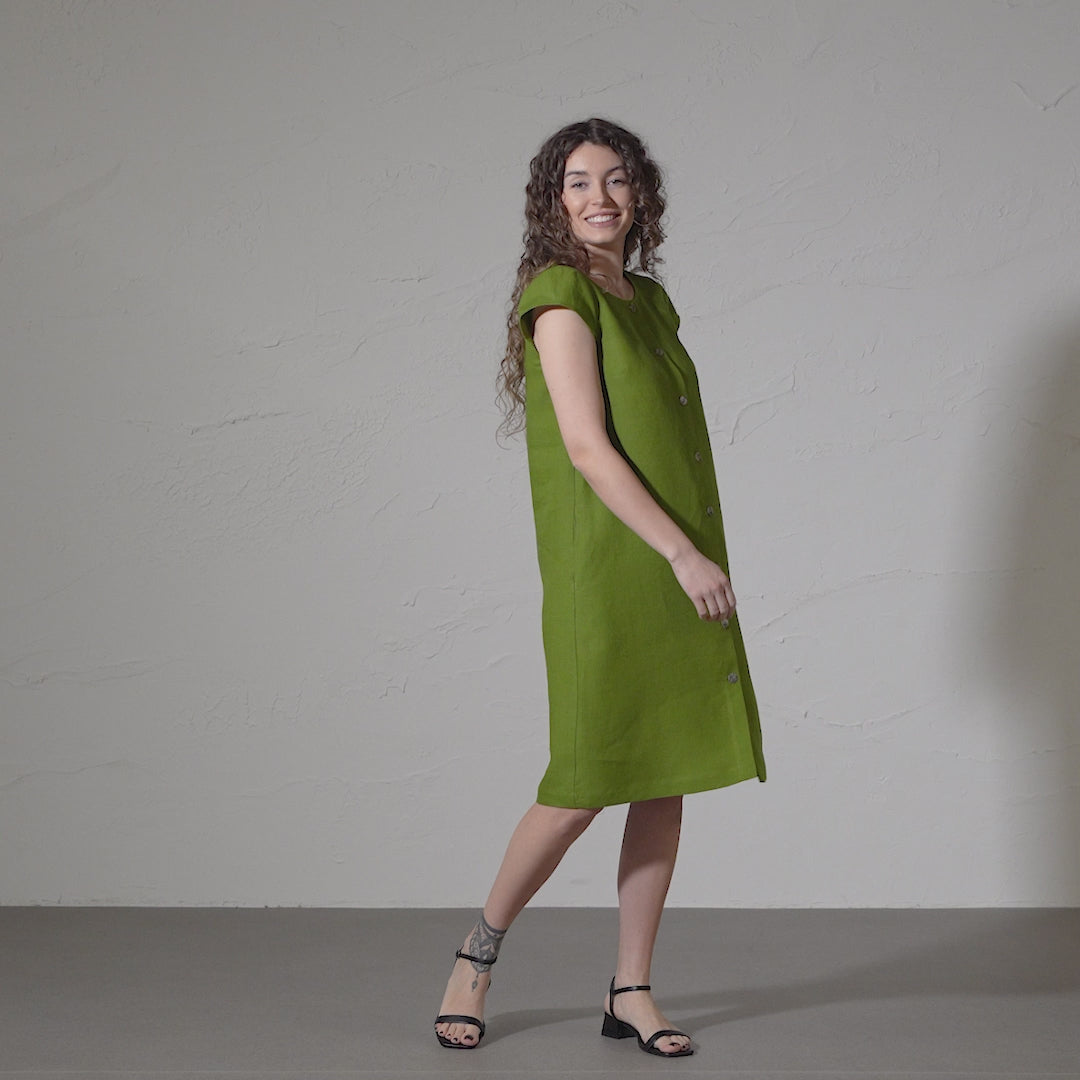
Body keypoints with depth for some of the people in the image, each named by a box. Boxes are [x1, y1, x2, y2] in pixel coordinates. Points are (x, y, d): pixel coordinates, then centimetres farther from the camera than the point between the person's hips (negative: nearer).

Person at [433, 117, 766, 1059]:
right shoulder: (560, 294, -9)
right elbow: (586, 447, -17)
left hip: (678, 573, 8)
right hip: (607, 572, -8)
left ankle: (632, 992, 15)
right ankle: (478, 954, 17)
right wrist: (683, 554, -20)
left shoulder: (649, 300, 15)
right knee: (587, 786, -5)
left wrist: (699, 559, 15)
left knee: (668, 778, 6)